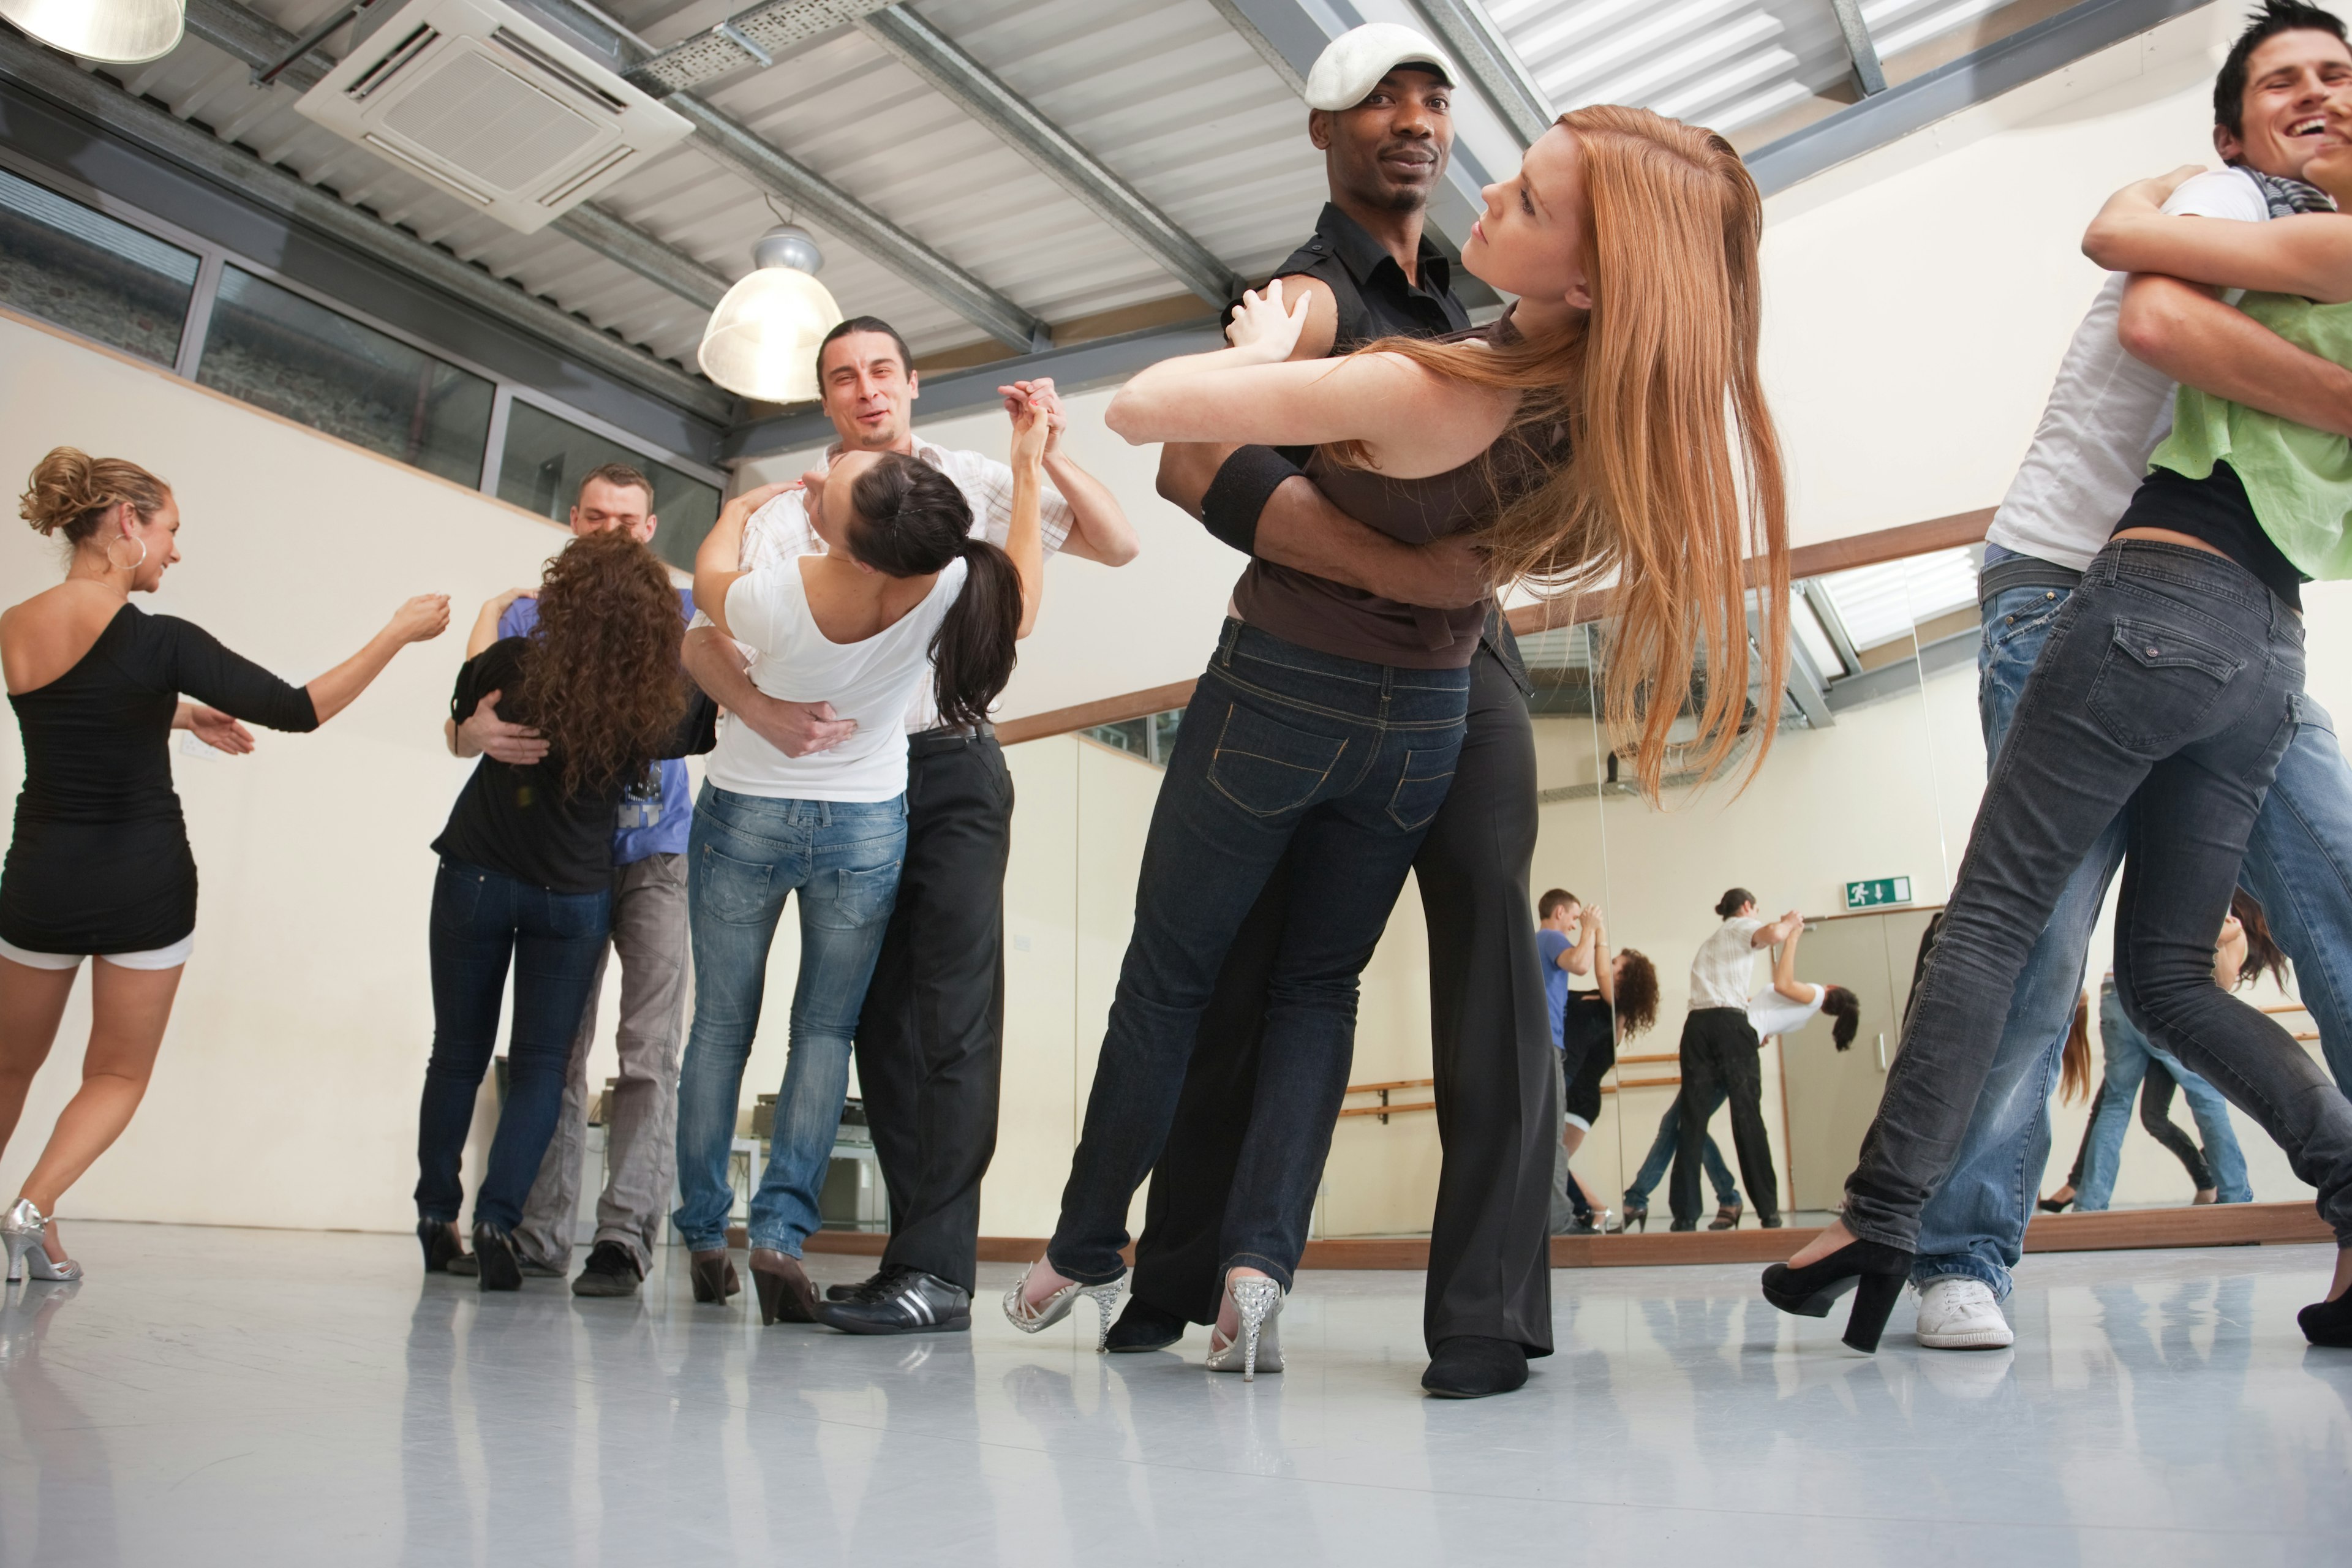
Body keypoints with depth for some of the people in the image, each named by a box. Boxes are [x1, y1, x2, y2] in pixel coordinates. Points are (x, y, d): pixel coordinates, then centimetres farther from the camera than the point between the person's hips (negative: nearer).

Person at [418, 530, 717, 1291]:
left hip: (476, 877, 1)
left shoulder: (512, 664, -15)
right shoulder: (662, 703, -15)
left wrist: (491, 615, 18)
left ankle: (436, 1216, 20)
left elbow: (462, 714, 8)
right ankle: (498, 1218, -7)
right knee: (542, 1062, 7)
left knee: (458, 1053, 14)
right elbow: (717, 718, 6)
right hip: (575, 894, 0)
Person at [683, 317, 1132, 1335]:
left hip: (954, 764, -2)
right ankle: (924, 1259, 12)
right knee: (880, 1014, 3)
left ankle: (934, 1261, -14)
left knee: (953, 1004, -15)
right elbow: (702, 639, -7)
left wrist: (1051, 452, -11)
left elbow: (1116, 545, 3)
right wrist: (765, 713, -27)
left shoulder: (970, 485, 6)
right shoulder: (791, 514, 5)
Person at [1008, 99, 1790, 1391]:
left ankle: (1084, 1255, 26)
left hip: (1280, 691, -5)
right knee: (1319, 985, 19)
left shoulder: (1422, 389, -31)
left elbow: (1139, 409, -26)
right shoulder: (1604, 398, -13)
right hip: (1426, 716, 5)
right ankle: (1259, 1254, 4)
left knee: (1166, 978, 12)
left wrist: (1263, 354, -9)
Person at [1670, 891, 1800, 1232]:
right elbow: (1774, 934, -12)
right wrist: (1790, 922, 9)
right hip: (1730, 1025, -6)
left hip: (1696, 1025, 6)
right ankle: (1768, 1212, 0)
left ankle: (1685, 1215, -8)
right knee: (1747, 1118, -3)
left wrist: (1753, 1024, 34)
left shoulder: (1708, 943, 33)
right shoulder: (1743, 927, 10)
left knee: (1692, 1121, -1)